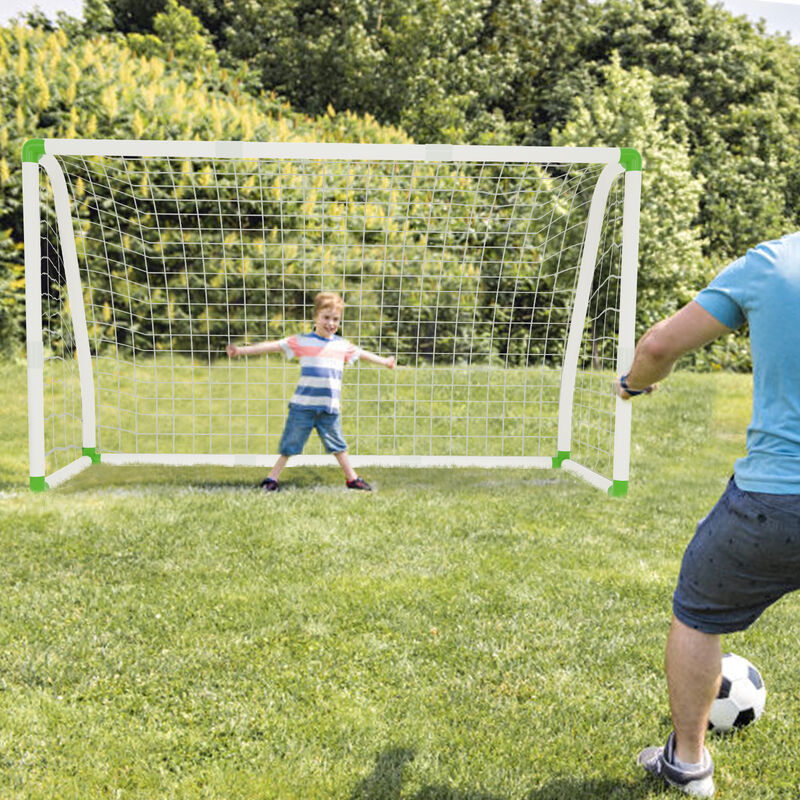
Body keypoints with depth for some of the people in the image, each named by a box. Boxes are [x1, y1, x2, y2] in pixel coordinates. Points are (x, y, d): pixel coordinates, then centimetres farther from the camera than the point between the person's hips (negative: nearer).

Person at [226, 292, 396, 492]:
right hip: (303, 405, -3)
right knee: (290, 443, 3)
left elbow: (361, 353, 26)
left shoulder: (342, 345, 9)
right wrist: (241, 350, -14)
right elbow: (274, 346, -8)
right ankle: (272, 478, 15)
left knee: (338, 445, 12)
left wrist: (384, 361, 39)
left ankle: (352, 478, 25)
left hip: (330, 408, 3)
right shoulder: (302, 342, -3)